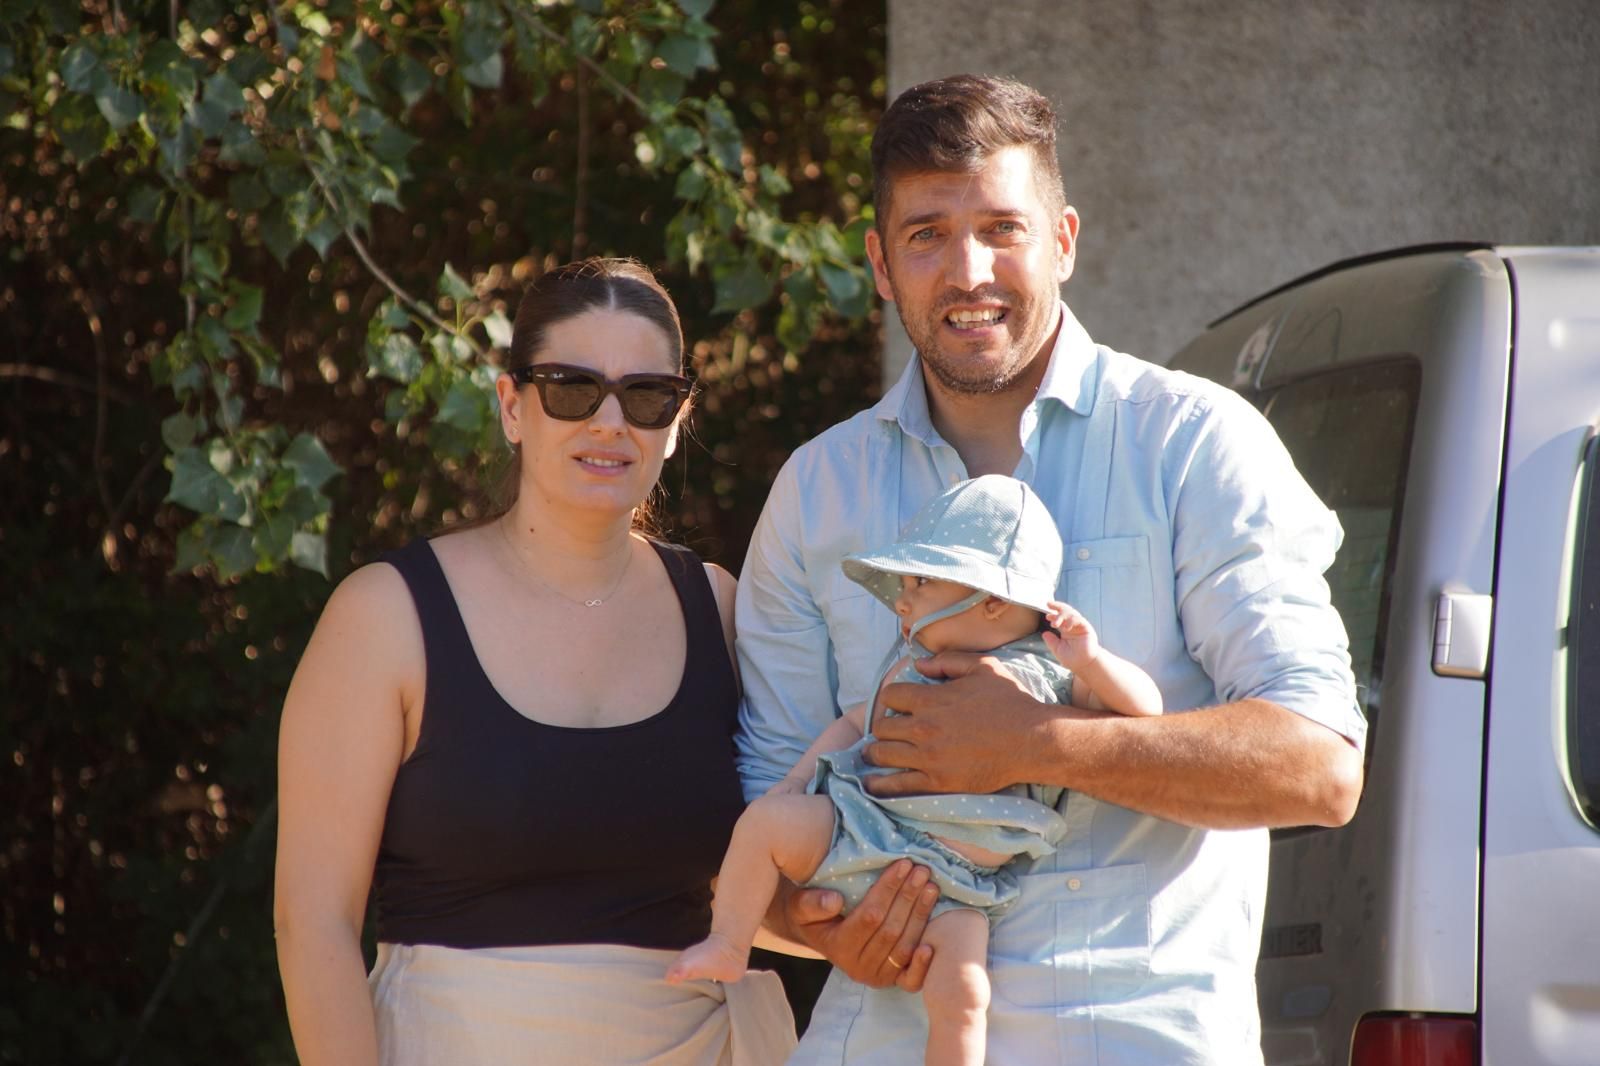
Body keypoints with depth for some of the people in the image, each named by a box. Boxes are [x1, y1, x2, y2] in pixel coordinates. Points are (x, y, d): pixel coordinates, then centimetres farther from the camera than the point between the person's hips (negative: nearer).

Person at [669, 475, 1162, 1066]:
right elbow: (858, 723, 24)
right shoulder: (913, 661, 11)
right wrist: (794, 785, 14)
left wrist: (1090, 660, -21)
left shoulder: (1047, 677, -2)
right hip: (864, 831, 4)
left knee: (960, 991, -22)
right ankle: (727, 944, 4)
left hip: (953, 879, -4)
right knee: (766, 819, -12)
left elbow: (1145, 707, -4)